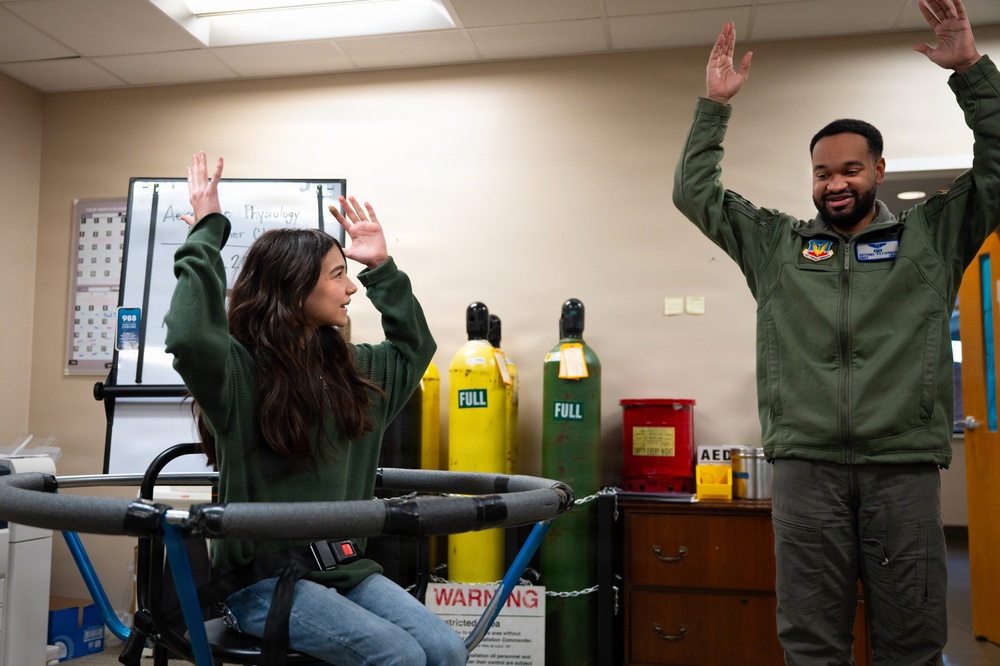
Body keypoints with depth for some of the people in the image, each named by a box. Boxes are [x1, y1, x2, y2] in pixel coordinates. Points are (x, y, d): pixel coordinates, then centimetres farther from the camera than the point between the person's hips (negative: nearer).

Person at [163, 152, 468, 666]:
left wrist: (382, 268, 17)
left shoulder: (352, 369, 9)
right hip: (264, 576, -6)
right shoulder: (239, 372, -10)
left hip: (345, 565, 6)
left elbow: (413, 347, 26)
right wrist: (206, 234, -23)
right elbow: (190, 337, -32)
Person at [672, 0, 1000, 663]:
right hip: (805, 465, 1)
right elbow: (695, 193, 14)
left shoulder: (931, 235, 13)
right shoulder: (777, 242, 15)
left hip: (904, 466, 0)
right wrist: (715, 104, 10)